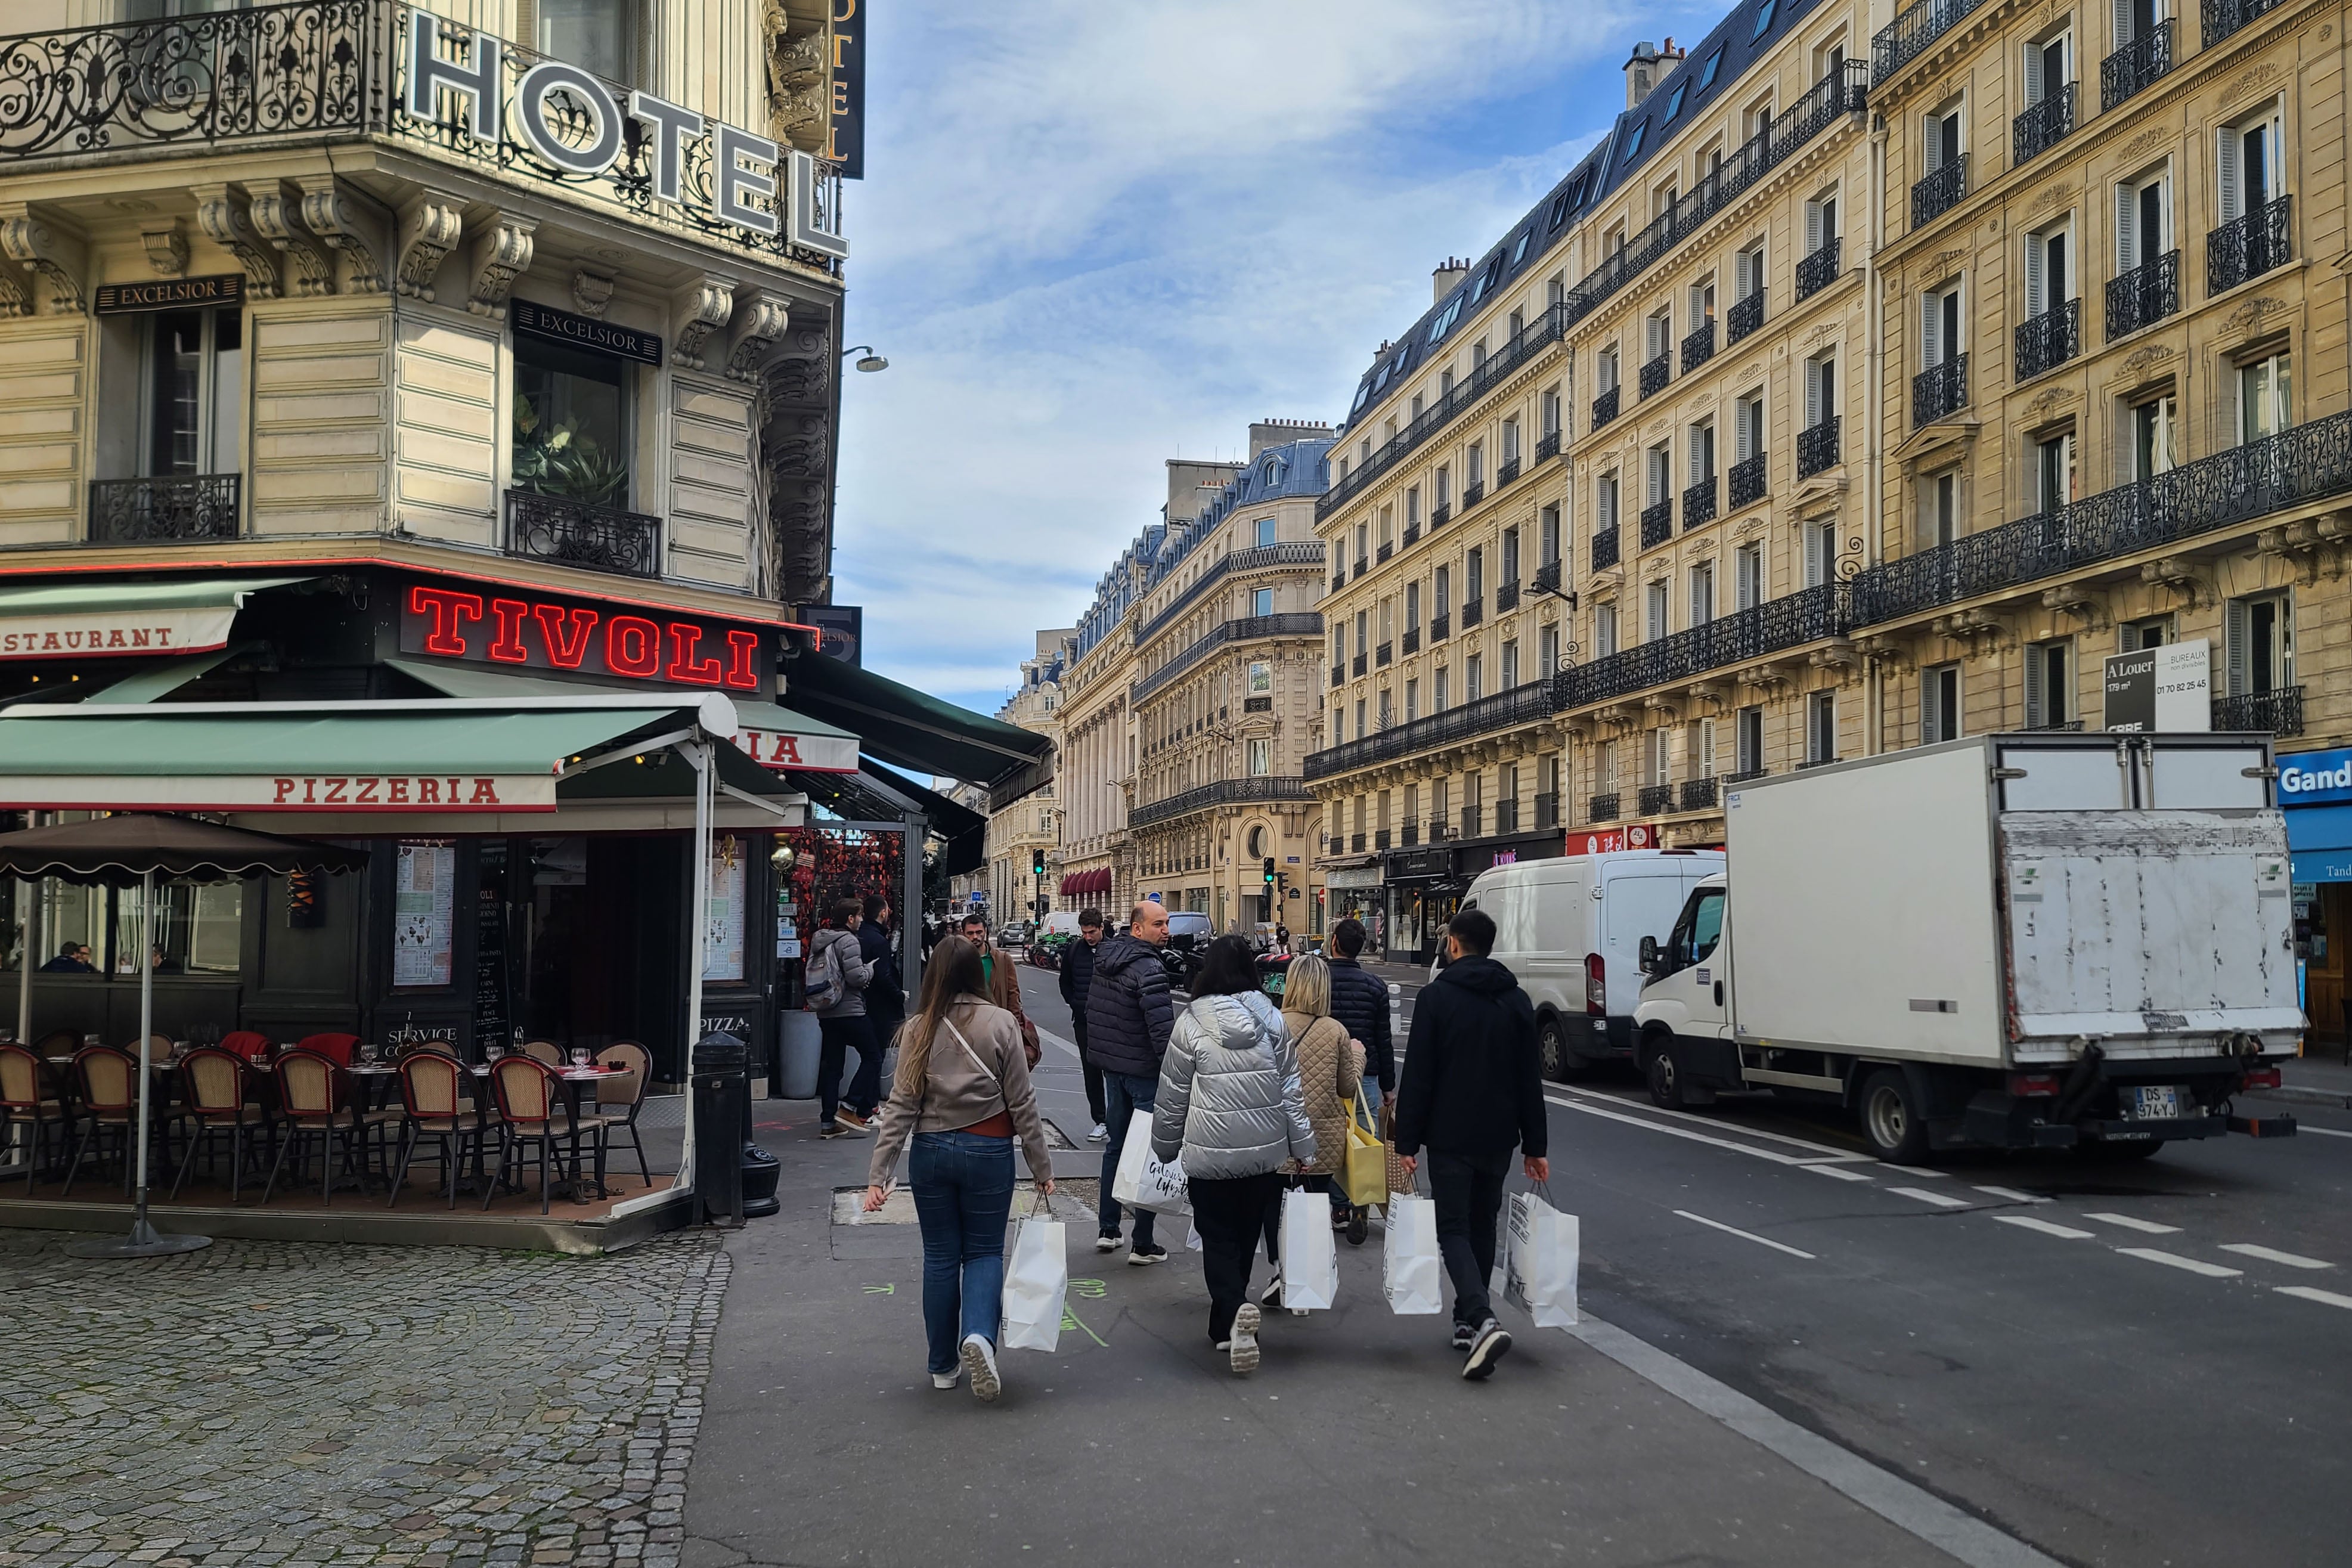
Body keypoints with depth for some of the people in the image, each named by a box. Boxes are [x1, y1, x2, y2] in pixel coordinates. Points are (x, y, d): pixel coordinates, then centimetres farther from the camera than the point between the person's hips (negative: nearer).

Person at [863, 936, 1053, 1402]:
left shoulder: (918, 1029, -5)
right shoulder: (1000, 1023, -9)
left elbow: (901, 1105, -7)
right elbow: (1021, 1103, -5)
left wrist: (879, 1174, -4)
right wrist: (1042, 1168, 2)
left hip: (931, 1152, 1)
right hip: (988, 1153, -1)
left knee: (940, 1257, 13)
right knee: (984, 1251, 12)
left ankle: (943, 1365, 20)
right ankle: (979, 1334, -14)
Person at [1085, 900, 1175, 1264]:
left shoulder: (1105, 959, 7)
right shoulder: (1148, 968, -21)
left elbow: (1092, 1012, 15)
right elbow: (1162, 1027, -26)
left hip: (1111, 1067, 8)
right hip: (1144, 1070, -8)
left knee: (1115, 1146, 20)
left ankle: (1106, 1229, 26)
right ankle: (1143, 1245, 4)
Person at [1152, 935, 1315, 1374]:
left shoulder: (1191, 1024, -7)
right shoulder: (1272, 1020, 0)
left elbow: (1173, 1096, -1)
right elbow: (1292, 1089, 2)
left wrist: (1166, 1148, 12)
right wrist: (1302, 1148, 8)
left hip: (1210, 1155, -3)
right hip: (1266, 1152, 3)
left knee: (1218, 1239, 7)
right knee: (1246, 1237, 16)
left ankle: (1234, 1309, -17)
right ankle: (1226, 1327, 26)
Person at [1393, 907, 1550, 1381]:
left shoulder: (1436, 996, -9)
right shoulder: (1516, 1000, 6)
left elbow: (1417, 1075, -11)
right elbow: (1530, 1080, 7)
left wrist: (1407, 1141, -7)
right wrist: (1535, 1146, 11)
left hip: (1450, 1137, -5)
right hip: (1498, 1138, 5)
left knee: (1454, 1230, -1)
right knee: (1482, 1228, 17)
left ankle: (1482, 1321, -21)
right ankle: (1468, 1323, 24)